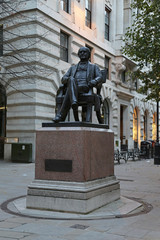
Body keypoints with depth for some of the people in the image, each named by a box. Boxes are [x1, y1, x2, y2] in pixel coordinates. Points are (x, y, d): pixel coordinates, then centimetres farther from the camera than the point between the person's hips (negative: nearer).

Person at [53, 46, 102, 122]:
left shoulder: (94, 67, 29)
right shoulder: (73, 68, 37)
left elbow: (99, 77, 10)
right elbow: (63, 79, 23)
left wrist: (93, 82, -15)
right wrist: (68, 79, -5)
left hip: (85, 88, -2)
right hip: (73, 88, 2)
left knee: (69, 91, -38)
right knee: (71, 79, -39)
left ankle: (61, 116, -48)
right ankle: (74, 103, -57)